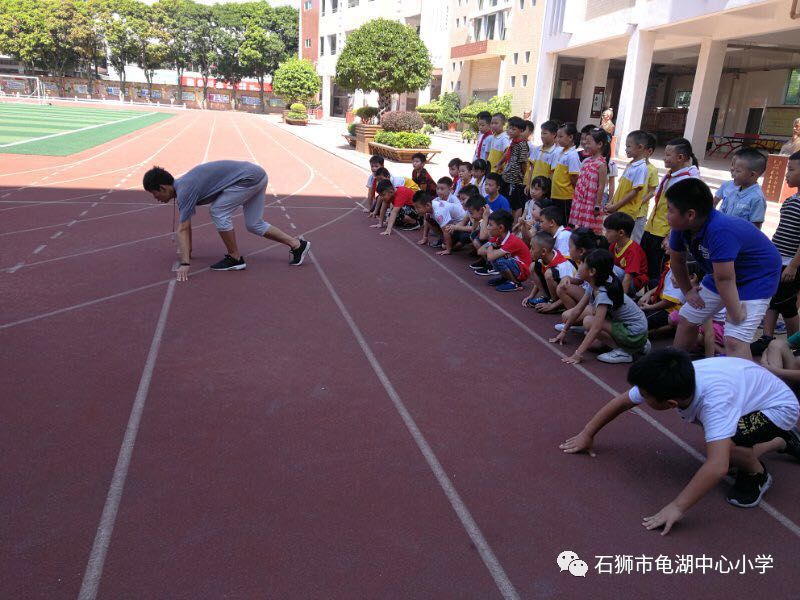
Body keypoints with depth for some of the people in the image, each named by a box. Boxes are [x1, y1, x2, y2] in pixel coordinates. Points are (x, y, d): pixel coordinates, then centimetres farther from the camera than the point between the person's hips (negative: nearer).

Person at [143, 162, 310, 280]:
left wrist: (185, 263, -24)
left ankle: (235, 259, 2)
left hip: (249, 178, -10)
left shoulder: (184, 191, -15)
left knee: (218, 211, -9)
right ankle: (298, 244, 16)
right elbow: (186, 225, 23)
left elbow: (182, 229, -21)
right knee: (254, 225, 13)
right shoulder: (181, 184, 13)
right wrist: (188, 250, 31)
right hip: (257, 174, 10)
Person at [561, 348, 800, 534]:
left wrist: (677, 508, -47)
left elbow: (717, 467, -50)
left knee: (723, 445, -32)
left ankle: (757, 474, -1)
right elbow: (621, 401, -8)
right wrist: (587, 434, -2)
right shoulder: (668, 381, -22)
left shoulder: (713, 401, -42)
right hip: (751, 395, 8)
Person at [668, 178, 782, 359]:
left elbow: (725, 280, -34)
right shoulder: (681, 226, -15)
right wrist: (688, 291, 8)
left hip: (757, 278, -8)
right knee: (686, 319, 14)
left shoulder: (720, 231, -39)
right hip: (720, 274, 8)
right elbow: (677, 259, 3)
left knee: (734, 341, -21)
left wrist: (737, 316, -25)